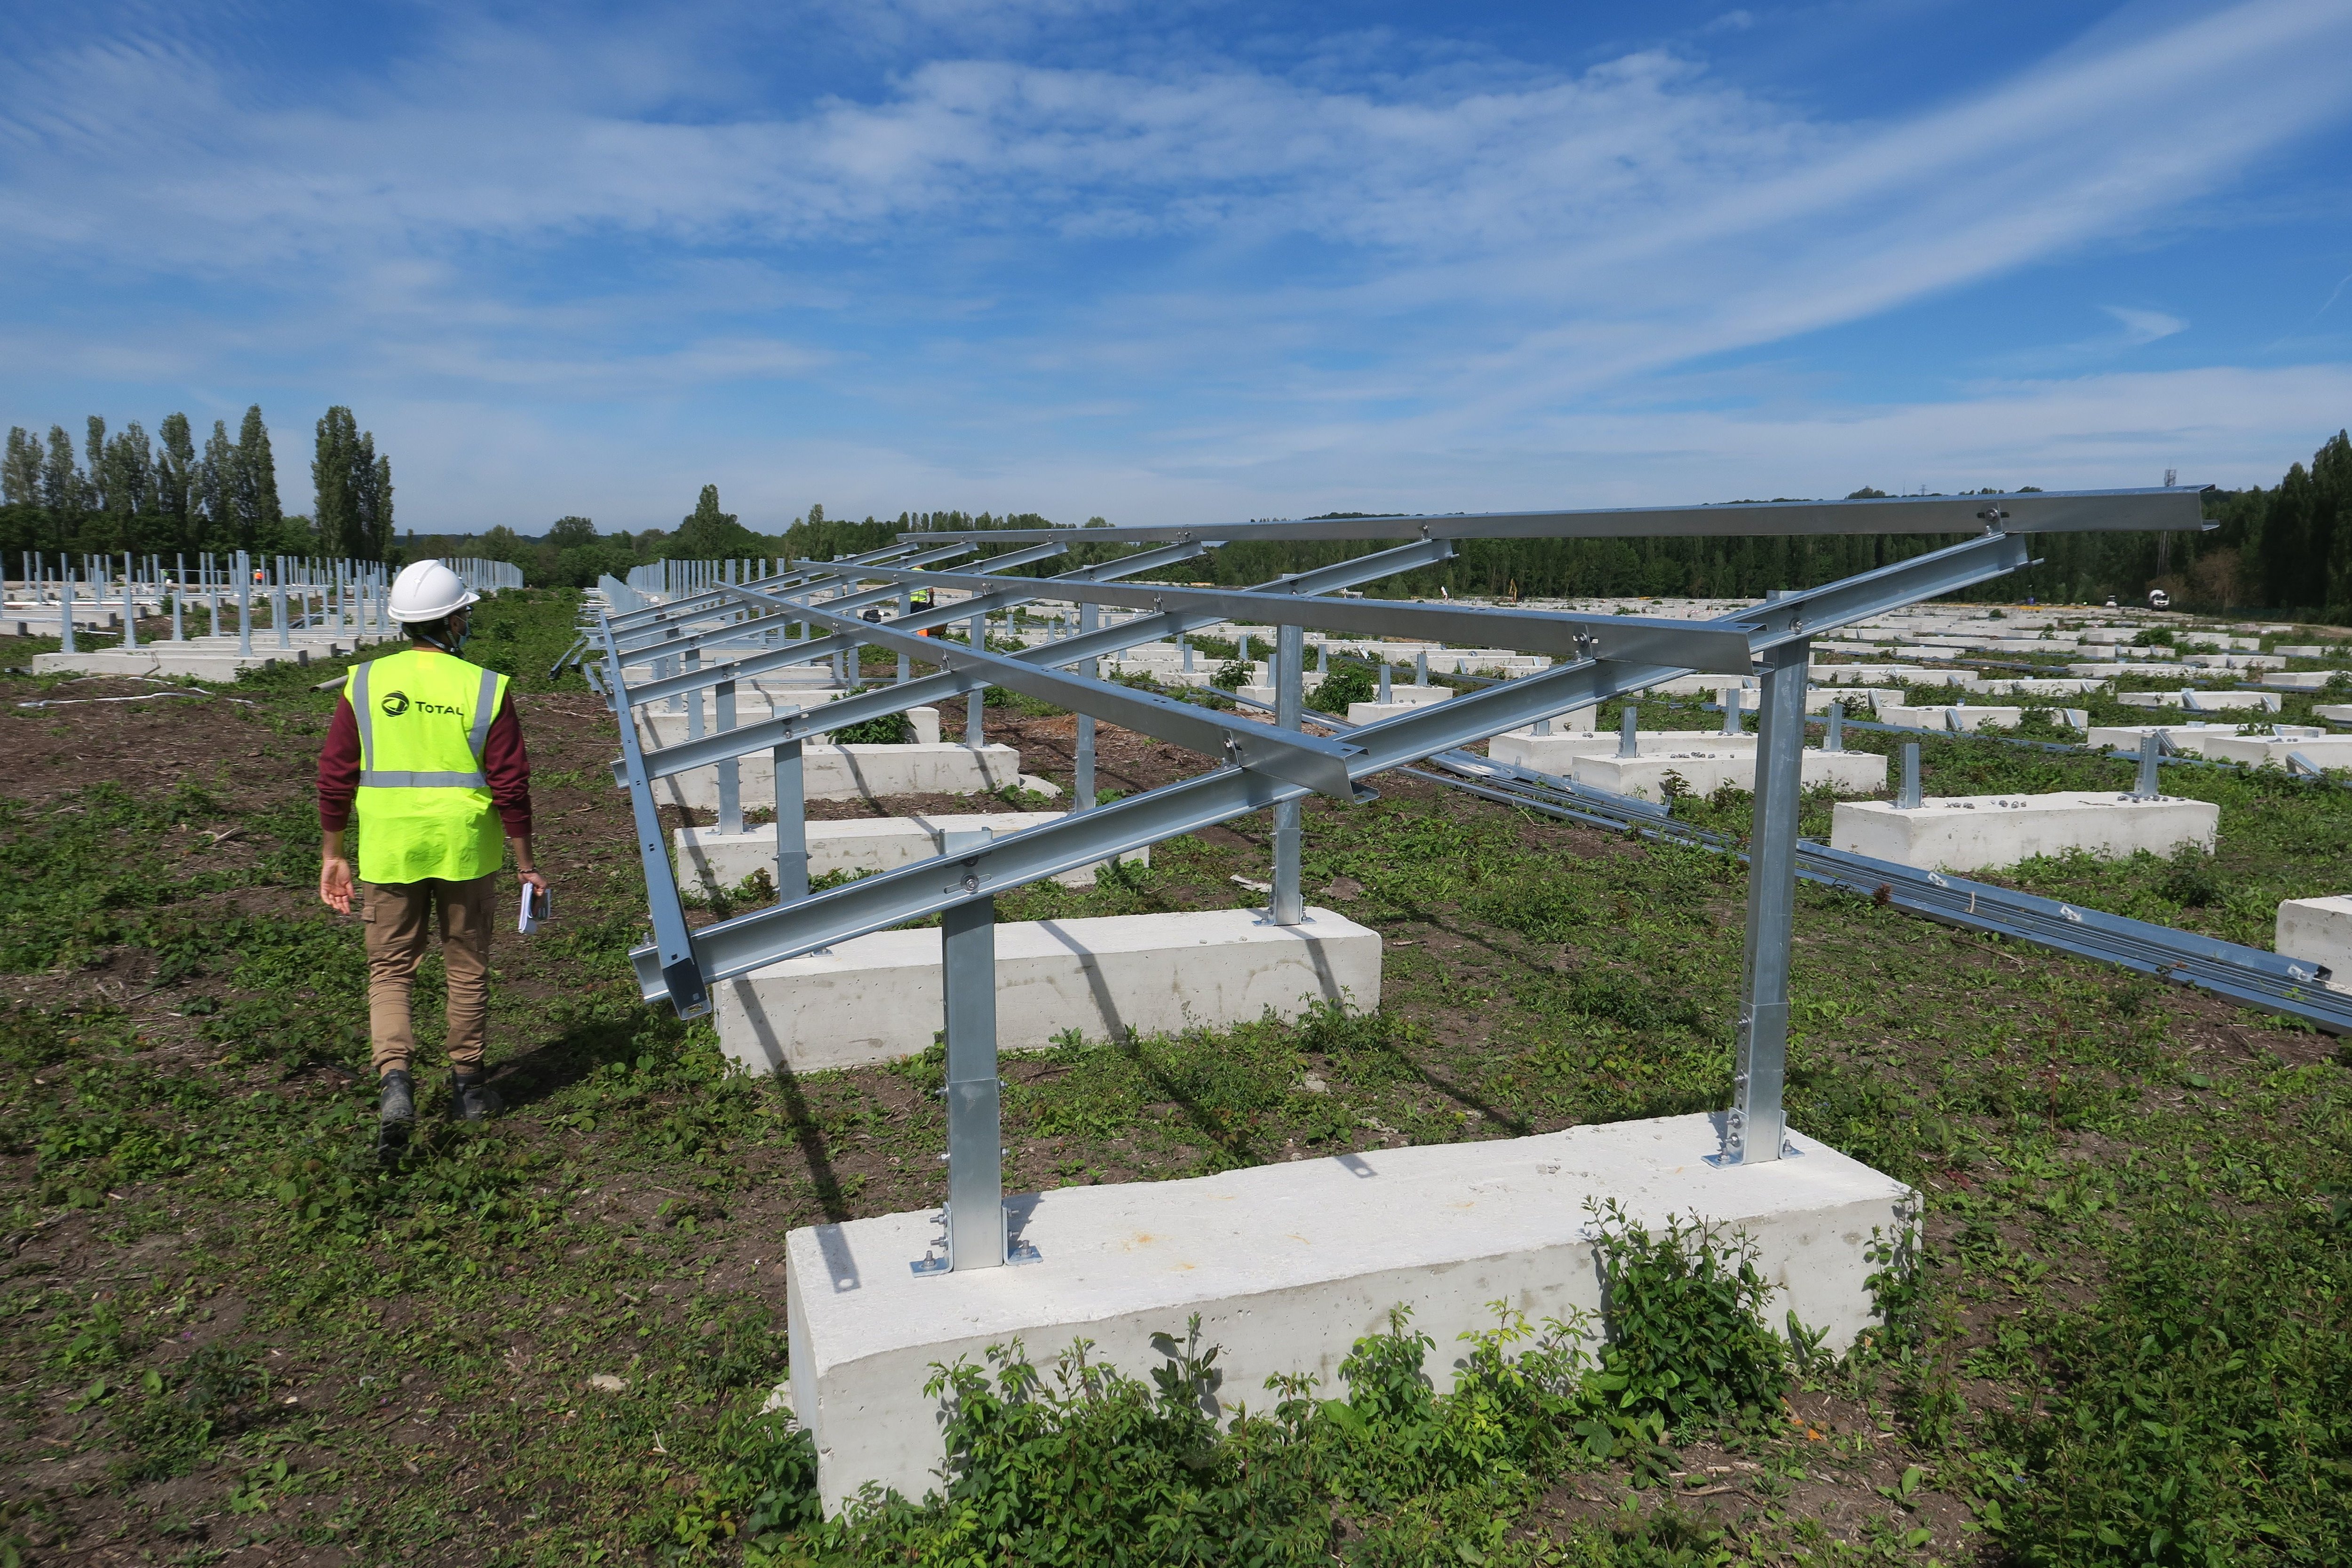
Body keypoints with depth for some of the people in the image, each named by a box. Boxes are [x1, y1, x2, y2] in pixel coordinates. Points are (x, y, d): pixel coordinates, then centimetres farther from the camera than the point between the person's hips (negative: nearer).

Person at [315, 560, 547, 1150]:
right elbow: (511, 787, -7)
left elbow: (335, 778, 1)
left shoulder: (365, 683, -2)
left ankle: (395, 1079, -9)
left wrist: (333, 854, 11)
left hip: (389, 853, 1)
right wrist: (527, 865, 2)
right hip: (467, 853, -1)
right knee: (467, 970, 14)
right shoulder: (486, 689, -8)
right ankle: (467, 1085, 25)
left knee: (390, 970, 11)